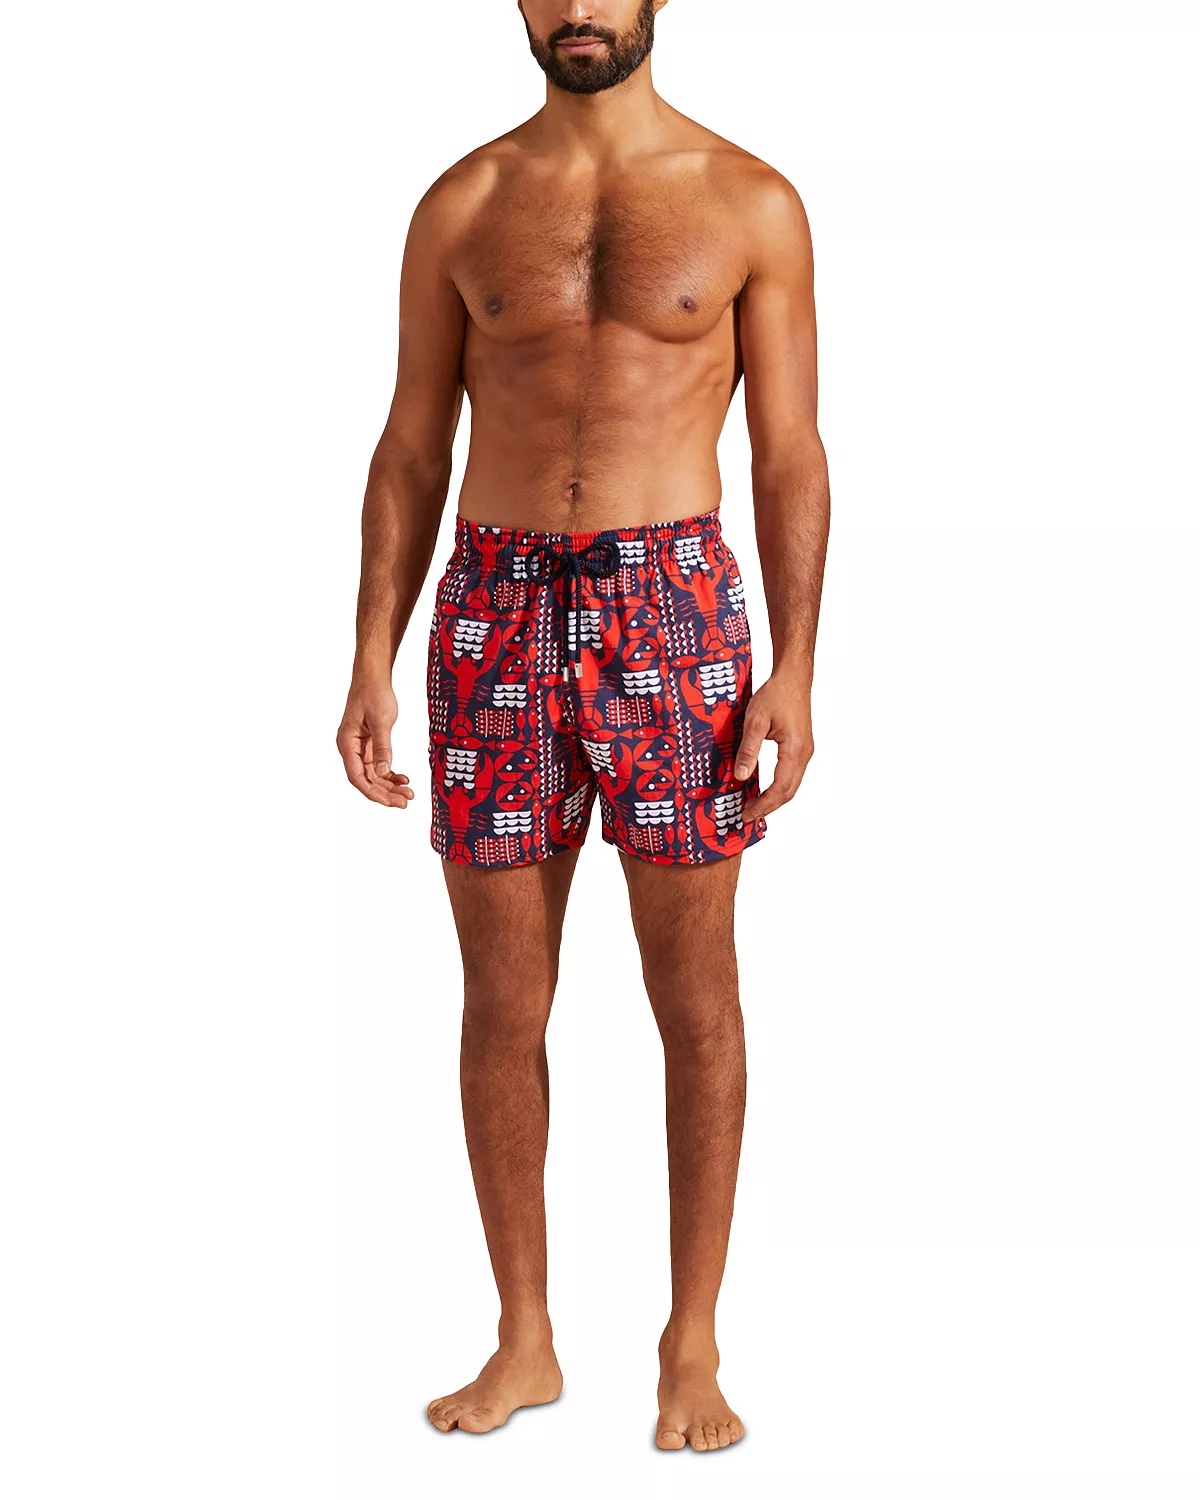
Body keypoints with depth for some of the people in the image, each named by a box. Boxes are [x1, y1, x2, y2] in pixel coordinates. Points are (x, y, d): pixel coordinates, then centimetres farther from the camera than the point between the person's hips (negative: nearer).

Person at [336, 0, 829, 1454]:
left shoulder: (751, 204, 3)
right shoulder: (460, 205, 8)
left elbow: (789, 455, 2)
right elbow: (410, 451, 9)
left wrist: (795, 672, -8)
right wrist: (371, 664, 0)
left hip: (674, 612, -1)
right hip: (496, 620, 2)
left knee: (696, 1001, 3)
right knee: (503, 1005, 5)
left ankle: (692, 1348, 18)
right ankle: (523, 1344, 21)